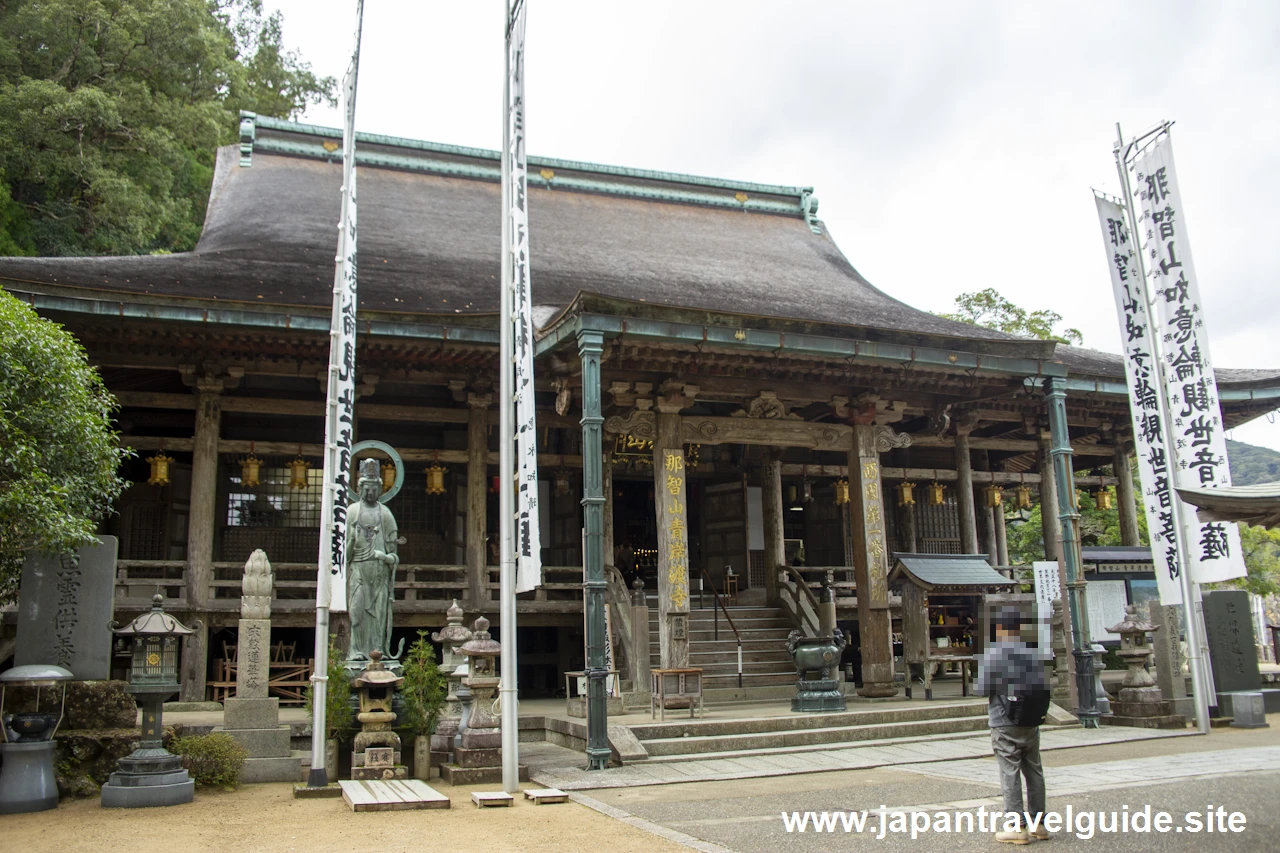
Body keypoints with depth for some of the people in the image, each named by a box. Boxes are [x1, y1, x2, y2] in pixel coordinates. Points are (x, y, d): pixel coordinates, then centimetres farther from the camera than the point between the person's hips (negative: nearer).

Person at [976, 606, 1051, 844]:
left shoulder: (993, 654, -11)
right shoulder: (1033, 653, 5)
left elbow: (983, 689, -10)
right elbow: (1044, 688, 6)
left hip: (1006, 725, -5)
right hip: (1032, 724, 6)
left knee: (1010, 775, 0)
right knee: (1034, 772, 12)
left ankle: (1016, 826, 1)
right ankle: (1038, 824, 18)